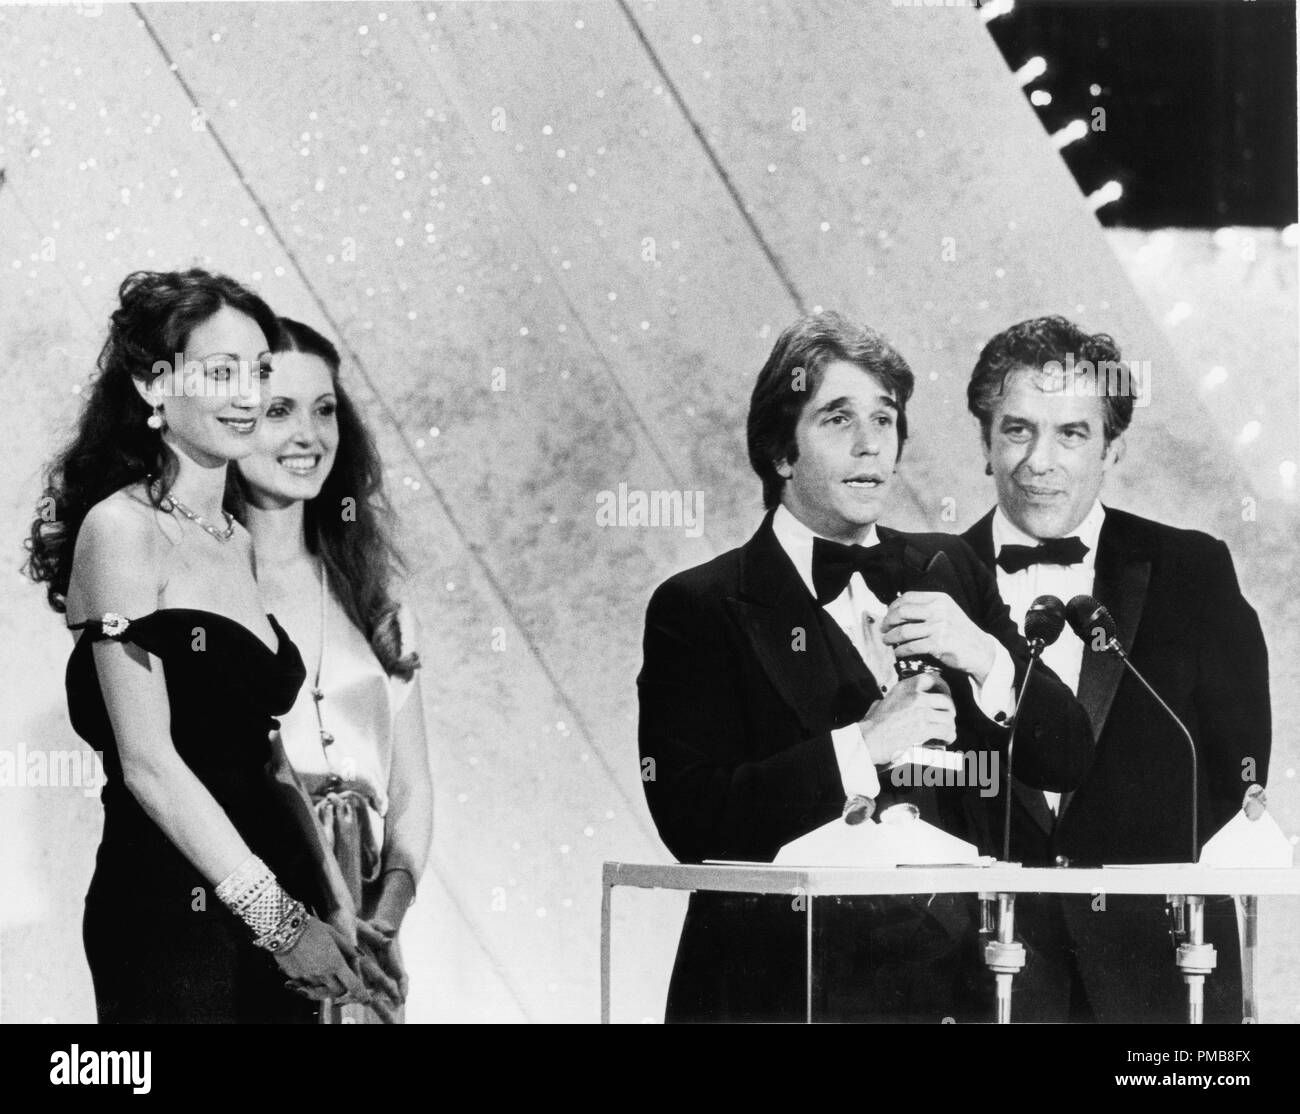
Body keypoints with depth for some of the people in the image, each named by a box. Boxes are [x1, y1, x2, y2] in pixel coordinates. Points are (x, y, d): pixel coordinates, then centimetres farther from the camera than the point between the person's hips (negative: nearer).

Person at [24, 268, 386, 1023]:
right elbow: (149, 763, -15)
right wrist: (279, 916, -16)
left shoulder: (237, 542, 14)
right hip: (170, 917, -7)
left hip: (269, 917, 7)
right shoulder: (121, 529, -9)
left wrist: (331, 917, 8)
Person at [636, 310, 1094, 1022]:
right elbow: (690, 820, -14)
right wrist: (858, 746, -18)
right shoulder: (697, 608, -3)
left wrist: (984, 660, -10)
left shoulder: (949, 572, 12)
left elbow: (1067, 761, 7)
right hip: (785, 984, -4)